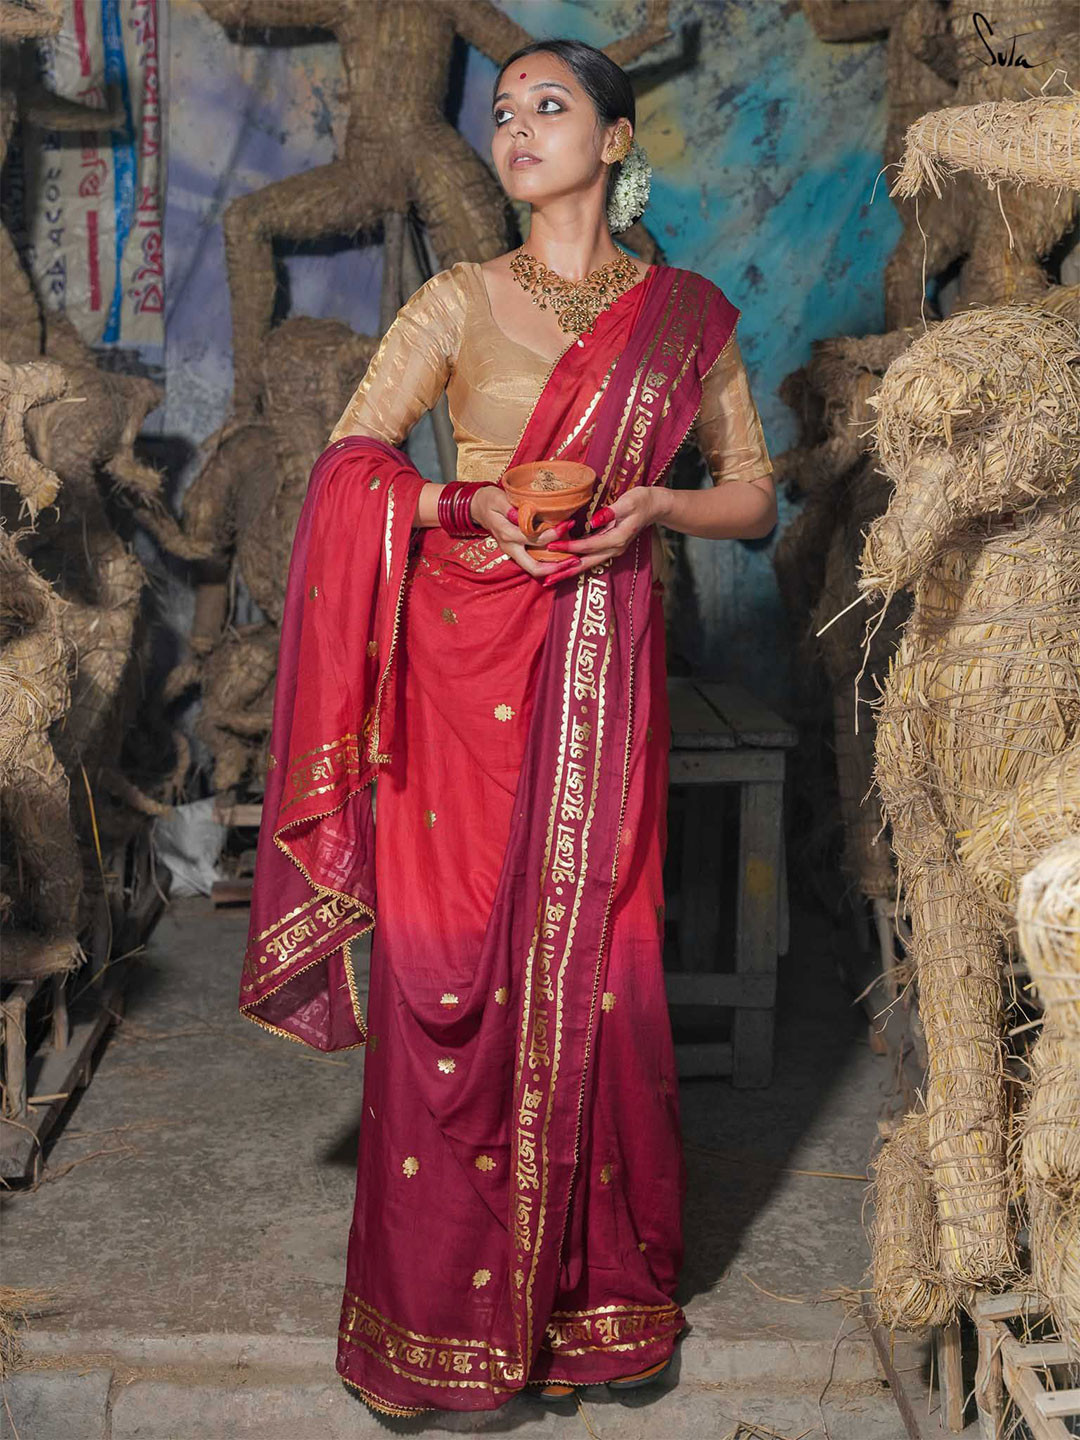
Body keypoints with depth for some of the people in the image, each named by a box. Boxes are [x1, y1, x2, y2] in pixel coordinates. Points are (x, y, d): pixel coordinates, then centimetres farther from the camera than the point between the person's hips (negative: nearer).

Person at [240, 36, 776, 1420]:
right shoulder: (461, 299, 7)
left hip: (603, 664, 1)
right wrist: (469, 504, -13)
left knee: (589, 962, 2)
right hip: (463, 657, -1)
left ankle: (590, 1286, 20)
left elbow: (753, 494, 14)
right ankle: (446, 1312, 13)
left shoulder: (686, 311, 11)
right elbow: (346, 466, 3)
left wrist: (654, 501, -6)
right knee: (449, 960, -2)